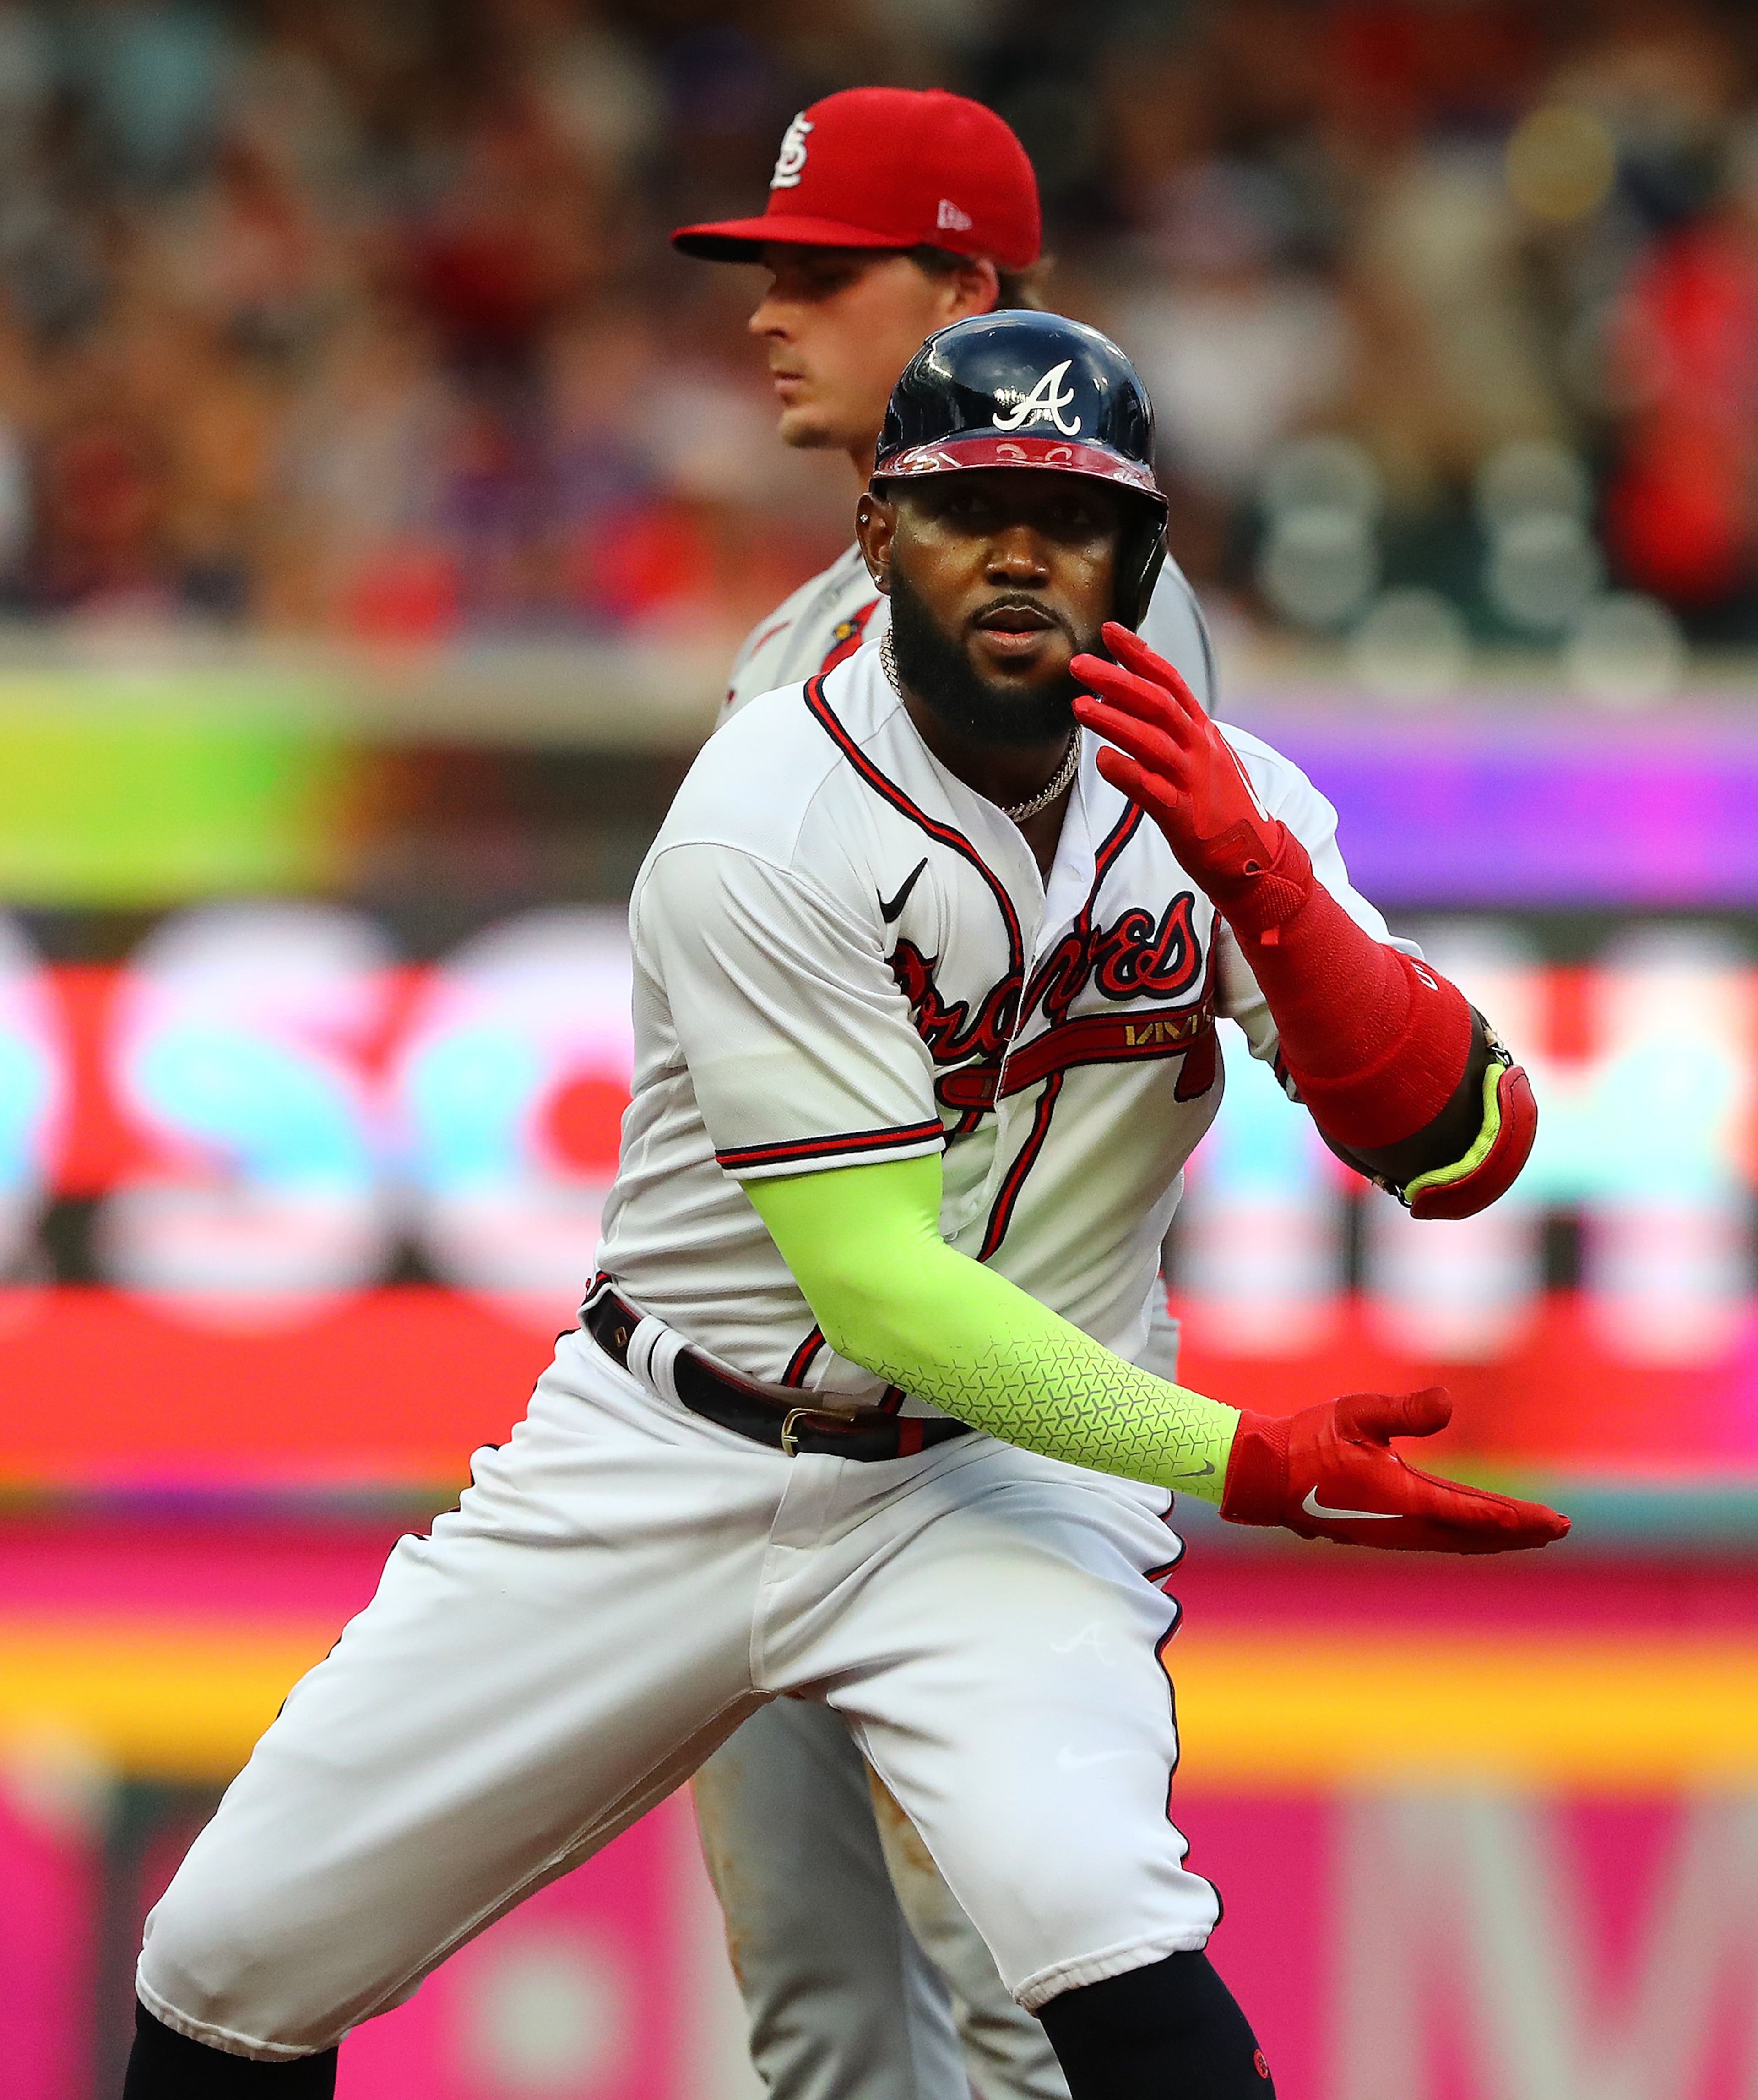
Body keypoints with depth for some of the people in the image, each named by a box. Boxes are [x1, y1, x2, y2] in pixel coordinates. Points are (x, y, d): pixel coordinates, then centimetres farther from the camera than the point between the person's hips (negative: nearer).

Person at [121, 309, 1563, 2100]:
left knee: (1091, 1913, -31)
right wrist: (1250, 1466, -32)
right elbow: (879, 1291, -23)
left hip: (1007, 1481, 1)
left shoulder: (1217, 800, -6)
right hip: (668, 1462, -1)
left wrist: (1255, 874, -30)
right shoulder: (768, 825, -19)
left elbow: (1469, 1150, -15)